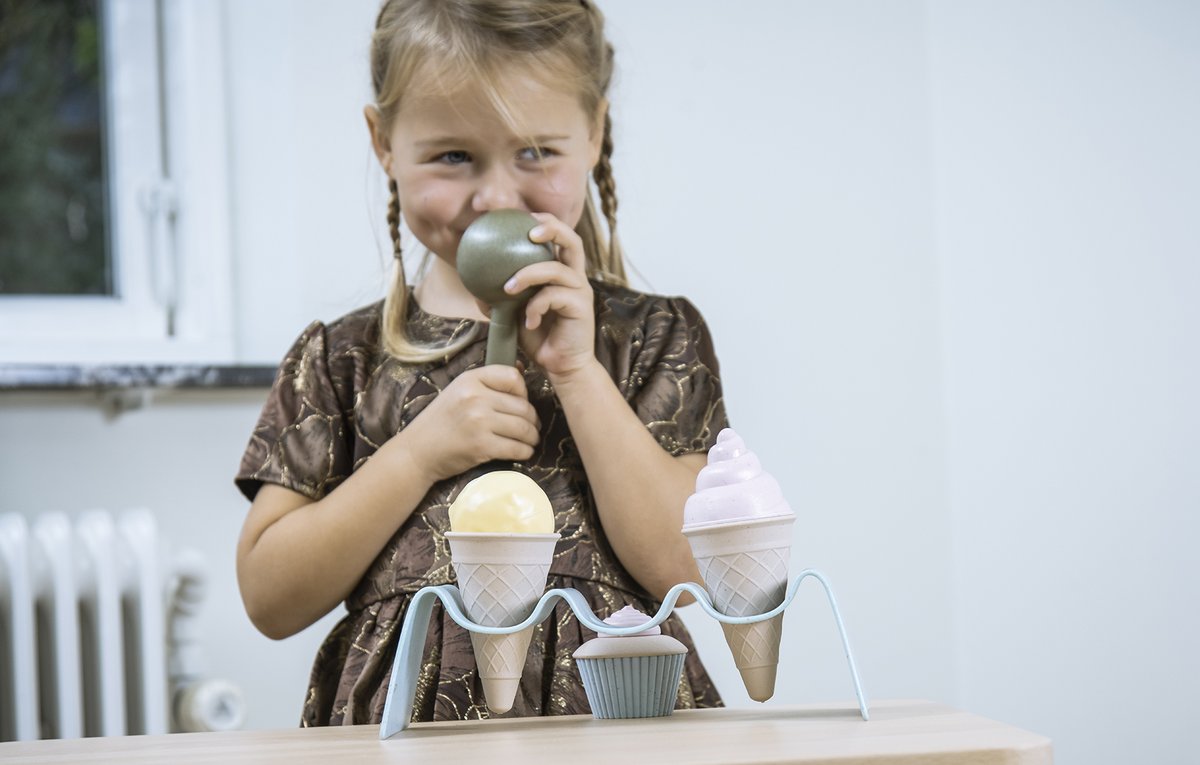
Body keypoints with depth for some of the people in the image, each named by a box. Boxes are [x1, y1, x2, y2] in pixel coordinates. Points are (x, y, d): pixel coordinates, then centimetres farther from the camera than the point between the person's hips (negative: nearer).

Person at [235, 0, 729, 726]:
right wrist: (420, 454, -7)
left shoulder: (659, 337, 8)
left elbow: (683, 569, -3)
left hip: (609, 712, 0)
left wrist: (578, 371, -6)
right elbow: (270, 600, 2)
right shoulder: (341, 359, 8)